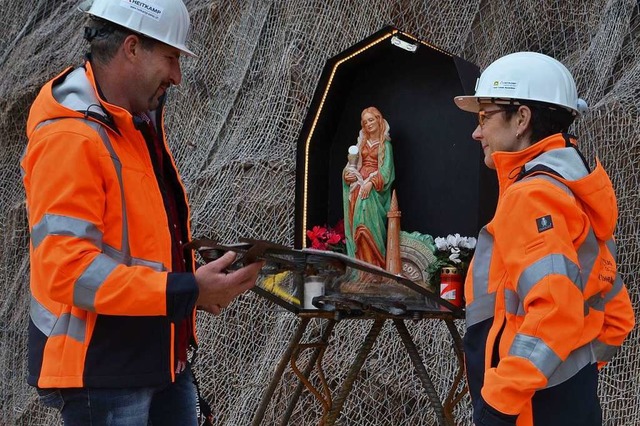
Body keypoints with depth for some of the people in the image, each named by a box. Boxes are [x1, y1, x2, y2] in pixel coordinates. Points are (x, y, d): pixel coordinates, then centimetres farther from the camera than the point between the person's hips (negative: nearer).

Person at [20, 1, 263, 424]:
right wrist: (188, 291, -24)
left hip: (163, 359, 9)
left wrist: (204, 280, 5)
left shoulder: (142, 122, 12)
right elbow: (68, 270, -26)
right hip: (101, 373, -9)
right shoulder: (69, 139, -19)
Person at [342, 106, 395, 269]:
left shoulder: (385, 144, 4)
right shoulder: (362, 142, 19)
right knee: (356, 224, -5)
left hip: (374, 189, -5)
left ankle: (374, 265, -19)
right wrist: (349, 174, -5)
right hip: (358, 186, 5)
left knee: (367, 224, -20)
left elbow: (386, 169, -5)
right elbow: (354, 163, 18)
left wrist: (371, 182, -19)